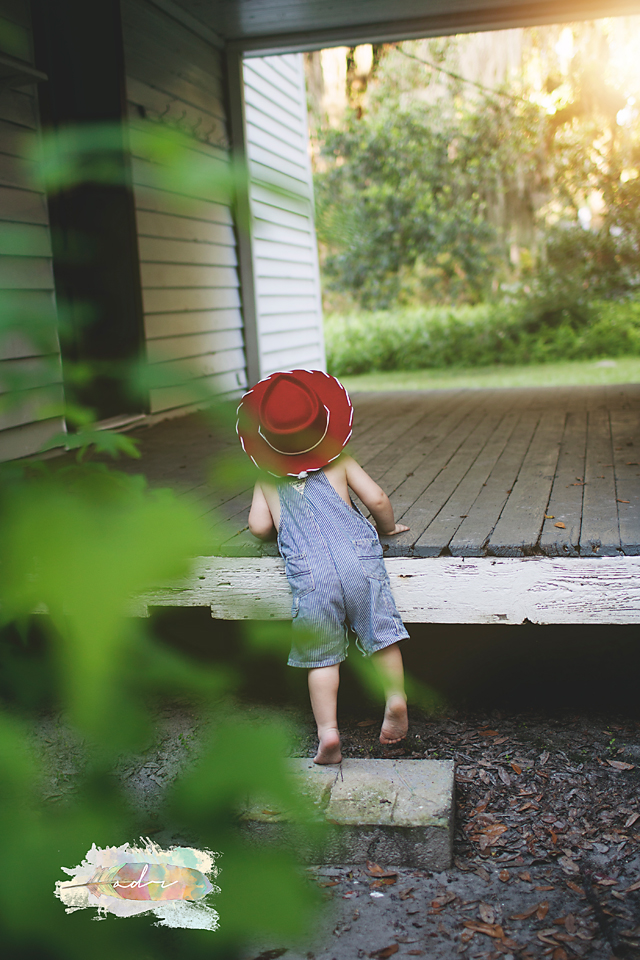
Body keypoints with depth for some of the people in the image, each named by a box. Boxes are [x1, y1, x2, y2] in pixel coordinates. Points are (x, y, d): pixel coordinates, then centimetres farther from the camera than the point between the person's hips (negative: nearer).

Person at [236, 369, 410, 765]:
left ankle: (328, 730, -1)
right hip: (358, 557, 0)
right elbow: (377, 499, 10)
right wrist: (388, 526, 29)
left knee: (323, 657, 6)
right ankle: (396, 699, 0)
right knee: (381, 633, 10)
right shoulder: (339, 461, 18)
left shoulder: (268, 478, 19)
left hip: (310, 575, 0)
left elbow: (259, 526, 10)